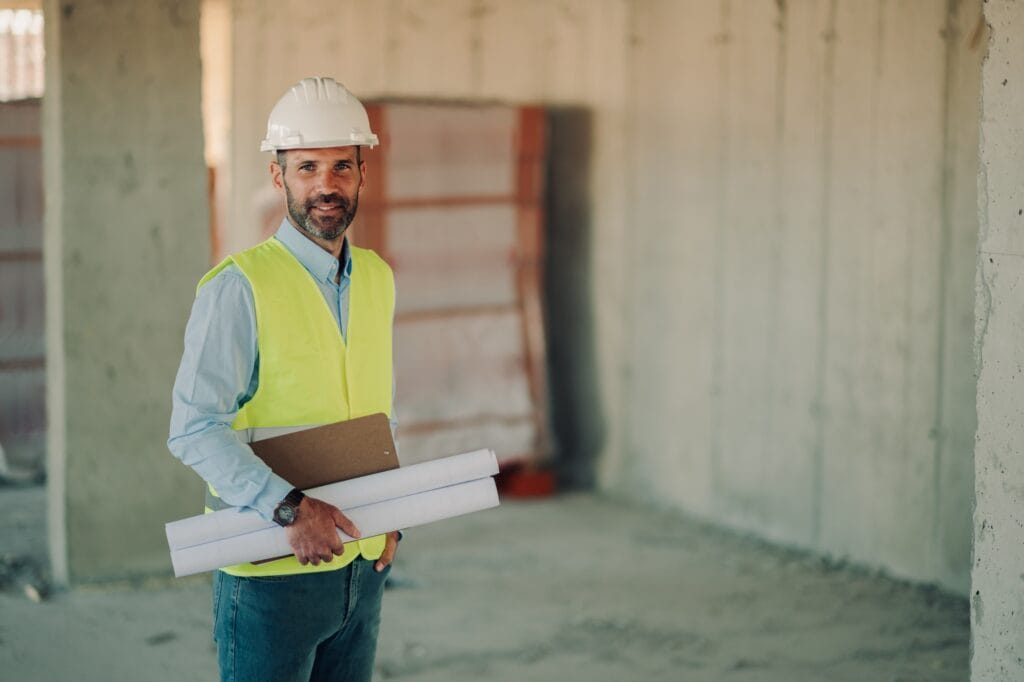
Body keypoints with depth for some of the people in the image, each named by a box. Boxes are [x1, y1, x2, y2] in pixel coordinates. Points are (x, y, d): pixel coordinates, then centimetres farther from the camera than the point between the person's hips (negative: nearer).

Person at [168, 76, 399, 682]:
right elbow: (194, 431, -18)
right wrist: (288, 508, -27)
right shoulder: (239, 287, -13)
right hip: (270, 571, -6)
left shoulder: (377, 279, 8)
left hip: (364, 563, 6)